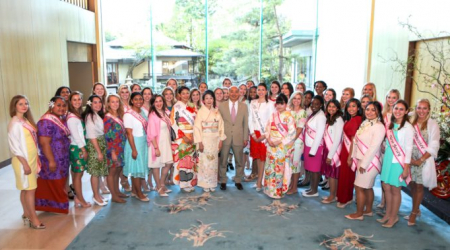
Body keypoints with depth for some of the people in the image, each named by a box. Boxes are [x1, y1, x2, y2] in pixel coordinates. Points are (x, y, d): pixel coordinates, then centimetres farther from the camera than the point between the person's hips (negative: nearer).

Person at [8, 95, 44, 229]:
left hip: (32, 159, 8)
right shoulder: (14, 123, -15)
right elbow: (14, 146, -17)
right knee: (30, 189, -4)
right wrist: (25, 163, -19)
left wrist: (36, 159, 12)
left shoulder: (26, 120, 10)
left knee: (26, 189, 14)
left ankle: (27, 215, 24)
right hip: (23, 160, -8)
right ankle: (34, 219, 3)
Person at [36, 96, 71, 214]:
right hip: (53, 160, -10)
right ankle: (57, 207, 16)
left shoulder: (60, 119, 9)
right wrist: (51, 161, -25)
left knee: (59, 185, 18)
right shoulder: (46, 121, -20)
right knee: (54, 185, 3)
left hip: (62, 160, 10)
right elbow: (44, 143, -25)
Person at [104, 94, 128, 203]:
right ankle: (114, 196, 8)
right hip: (113, 149, -7)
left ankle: (117, 191, 28)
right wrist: (112, 152, -17)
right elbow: (108, 136, -15)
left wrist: (122, 148, 10)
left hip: (121, 148, 7)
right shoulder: (107, 118, -11)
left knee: (118, 171, 16)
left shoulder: (119, 116, 12)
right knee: (112, 172, 2)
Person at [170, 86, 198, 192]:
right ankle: (184, 183, 6)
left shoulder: (192, 106, 12)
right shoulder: (176, 107, -3)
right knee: (183, 159, -4)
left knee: (192, 159, 7)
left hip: (192, 137, 5)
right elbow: (173, 123, -9)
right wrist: (183, 136, -15)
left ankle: (190, 182, 17)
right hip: (181, 137, -5)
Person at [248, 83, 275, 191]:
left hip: (265, 134, -4)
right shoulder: (252, 103, 9)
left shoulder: (270, 104, -3)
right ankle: (260, 176, 17)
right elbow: (250, 119, 7)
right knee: (257, 157, 8)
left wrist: (264, 135, -10)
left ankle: (259, 182, 2)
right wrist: (253, 134, -2)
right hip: (254, 134, 4)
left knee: (263, 157, -2)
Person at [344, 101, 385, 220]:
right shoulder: (365, 123, 9)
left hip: (370, 162, -7)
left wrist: (364, 164, -19)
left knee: (359, 187, -2)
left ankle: (359, 213, 11)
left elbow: (374, 147, -20)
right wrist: (352, 157, 10)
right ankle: (368, 210, 30)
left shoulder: (379, 126, -17)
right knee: (367, 187, 17)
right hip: (361, 160, 7)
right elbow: (356, 142, 11)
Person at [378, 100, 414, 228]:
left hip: (399, 162, -6)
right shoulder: (390, 125, 8)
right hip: (387, 160, 6)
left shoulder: (408, 127, -11)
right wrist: (384, 158, 10)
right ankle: (388, 214, 26)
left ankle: (394, 217, 20)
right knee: (386, 187, 11)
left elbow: (408, 148, -12)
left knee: (395, 189, 4)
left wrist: (406, 167, -13)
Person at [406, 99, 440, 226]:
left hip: (424, 160, -3)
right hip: (411, 159, 3)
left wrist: (420, 160, -14)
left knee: (419, 186, 4)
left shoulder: (433, 125, -5)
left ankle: (414, 213, 16)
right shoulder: (411, 123, 5)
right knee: (412, 185, 10)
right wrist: (409, 158, -8)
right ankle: (416, 210, 27)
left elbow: (433, 146, -9)